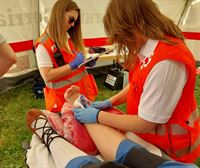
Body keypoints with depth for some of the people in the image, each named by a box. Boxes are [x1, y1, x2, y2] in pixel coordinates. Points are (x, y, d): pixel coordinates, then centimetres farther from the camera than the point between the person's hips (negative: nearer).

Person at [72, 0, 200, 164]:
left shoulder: (166, 62, -31)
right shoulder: (151, 47, -3)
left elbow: (145, 124, -23)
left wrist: (98, 116, -14)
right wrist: (109, 102, 4)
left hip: (168, 147, -7)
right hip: (149, 128, 8)